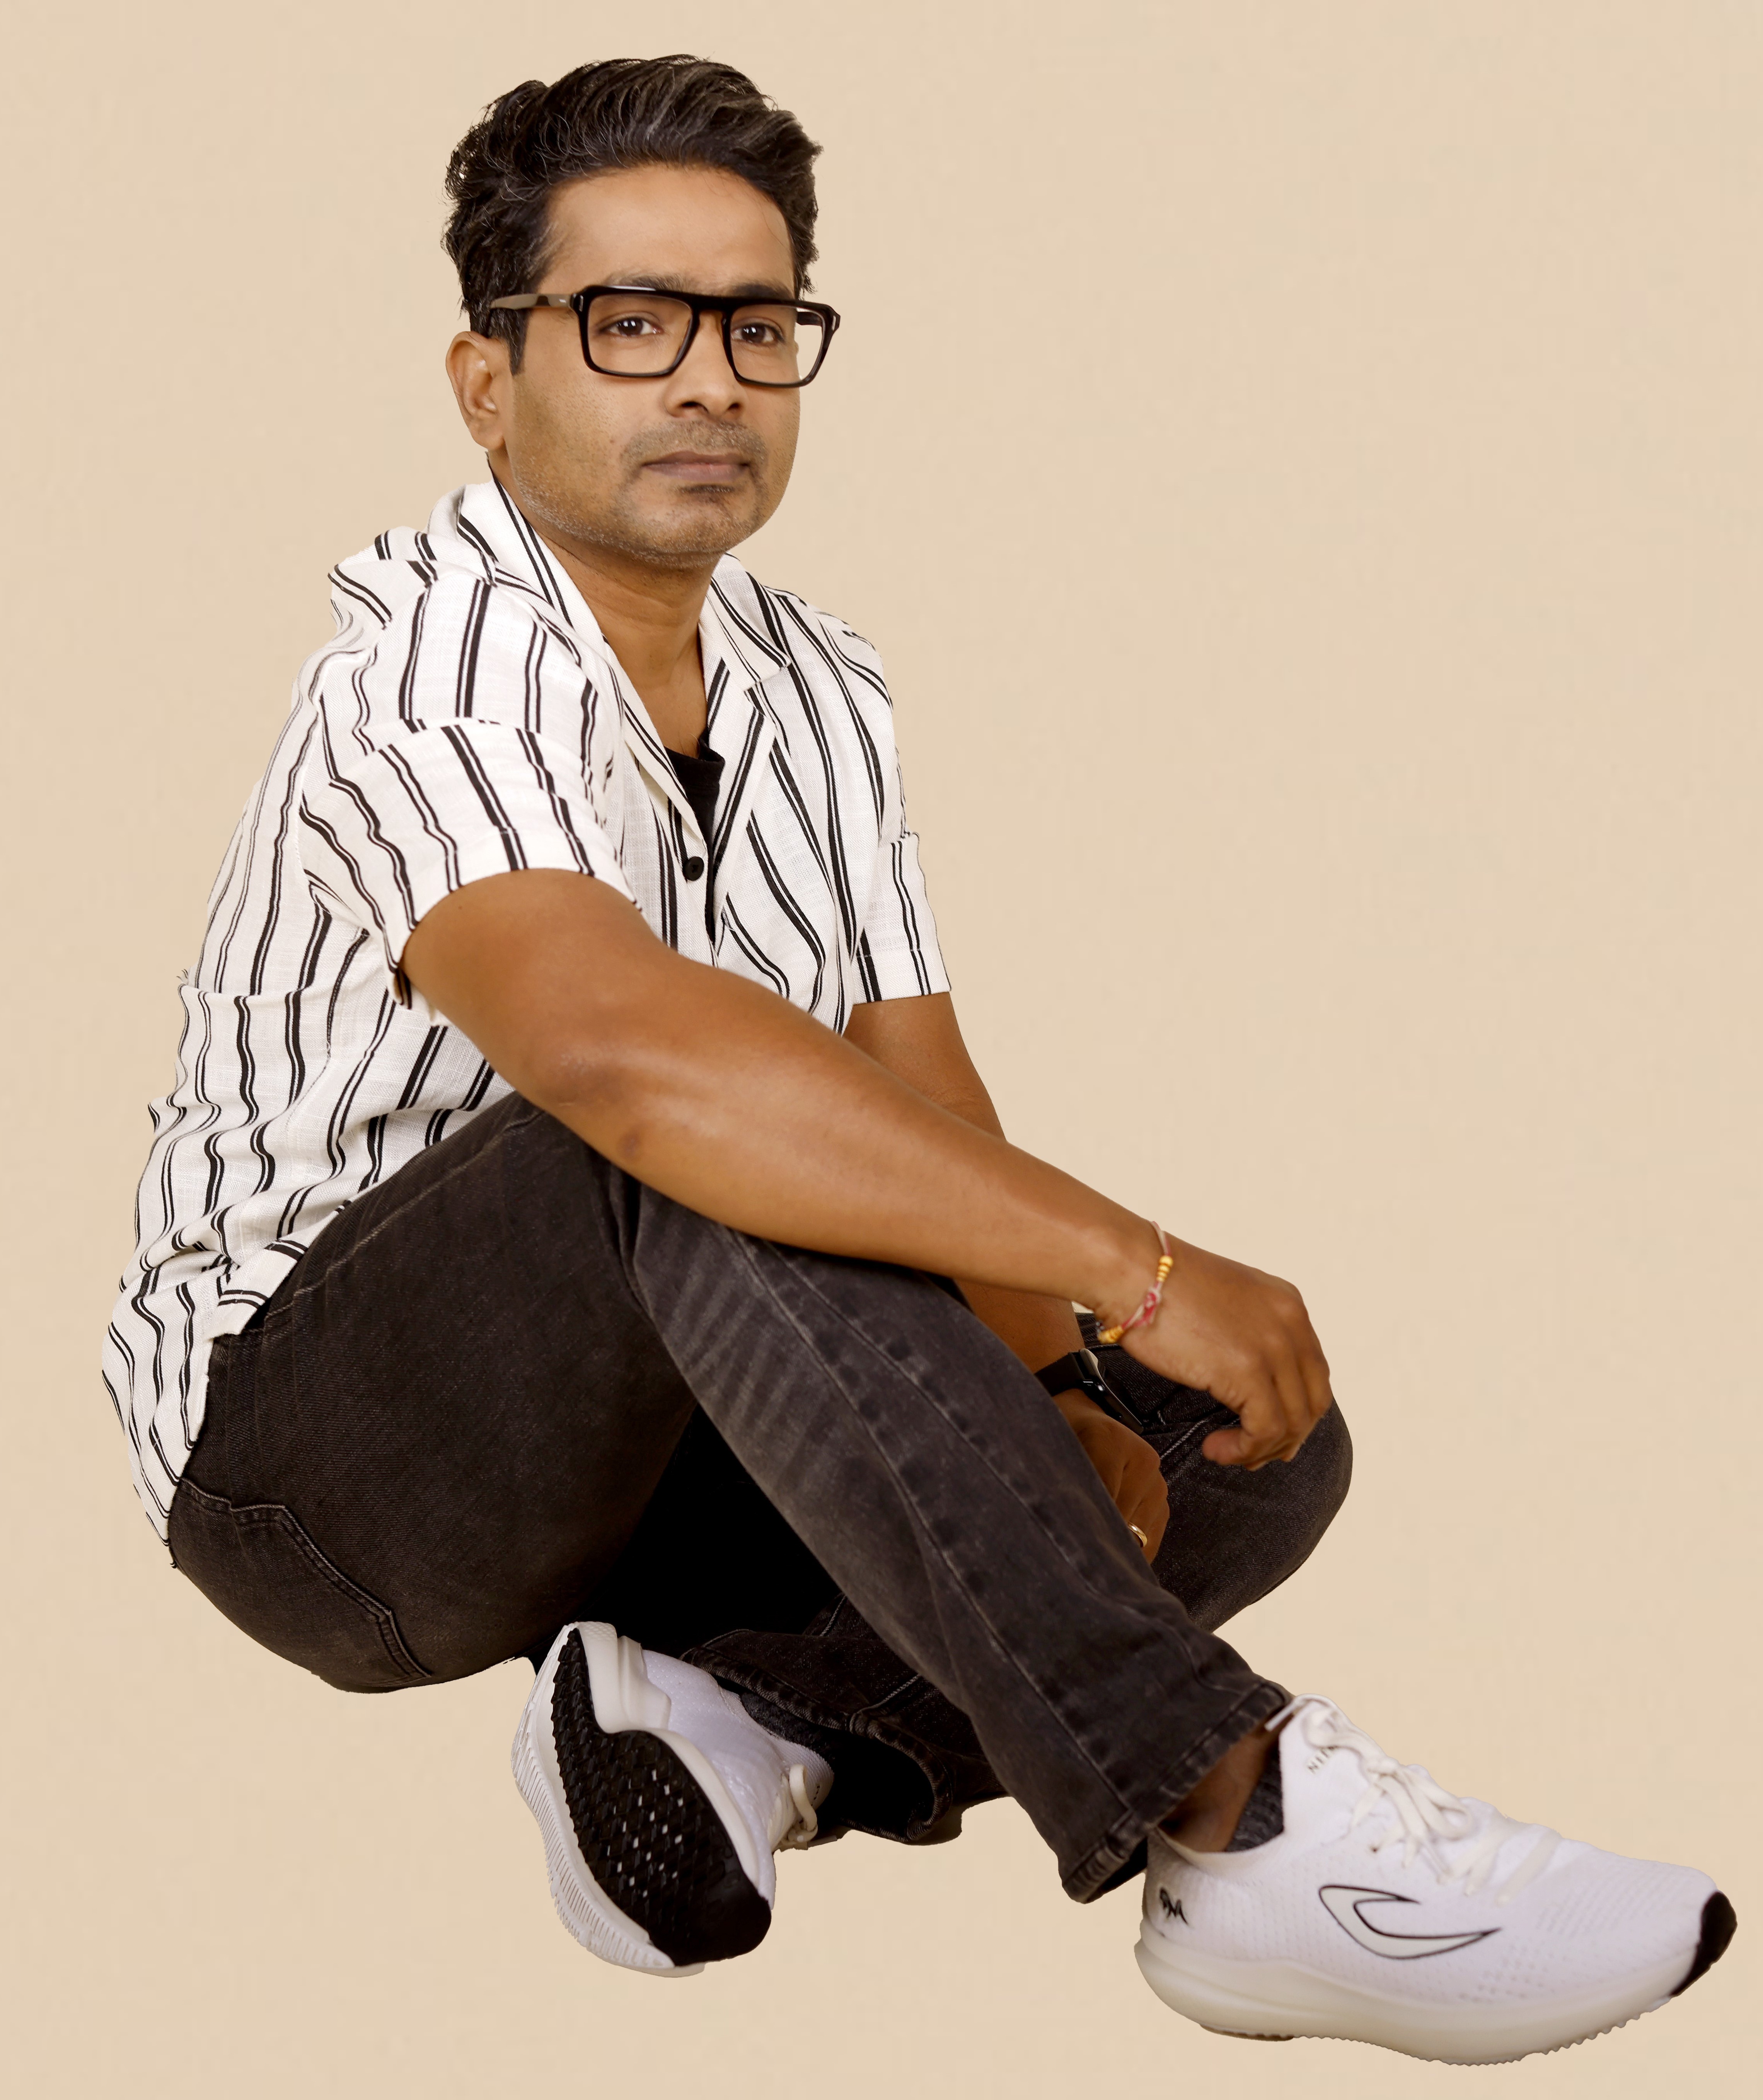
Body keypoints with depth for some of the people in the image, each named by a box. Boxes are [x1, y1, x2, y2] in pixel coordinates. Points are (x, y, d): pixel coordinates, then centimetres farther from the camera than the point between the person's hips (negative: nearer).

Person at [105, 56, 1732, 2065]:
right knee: (718, 1146, -38)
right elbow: (614, 1042, -42)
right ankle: (1236, 1831, -43)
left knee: (1261, 1449, -3)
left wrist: (1071, 1398, -21)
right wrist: (1128, 1272, -44)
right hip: (309, 1438, -8)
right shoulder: (433, 672, -21)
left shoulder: (818, 695, 6)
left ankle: (733, 1716, -18)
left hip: (643, 1434, 8)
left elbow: (926, 1114, -1)